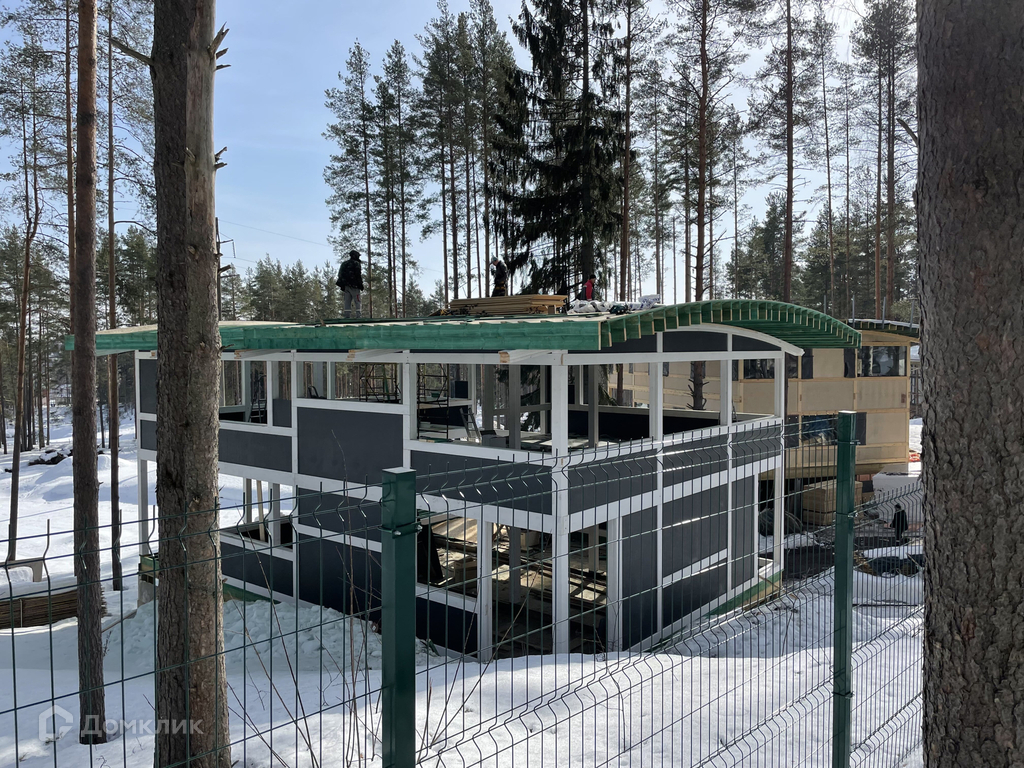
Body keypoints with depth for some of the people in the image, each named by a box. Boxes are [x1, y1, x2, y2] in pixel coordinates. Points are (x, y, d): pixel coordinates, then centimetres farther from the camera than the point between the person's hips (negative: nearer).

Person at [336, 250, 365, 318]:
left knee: (347, 302, 6)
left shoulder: (344, 263, 19)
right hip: (354, 285, -7)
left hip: (346, 286, 7)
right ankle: (359, 316, -15)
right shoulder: (356, 264, -4)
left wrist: (342, 286, 20)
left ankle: (347, 316, 2)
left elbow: (340, 275, 19)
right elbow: (358, 275, -12)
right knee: (358, 302, -6)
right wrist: (360, 284, -7)